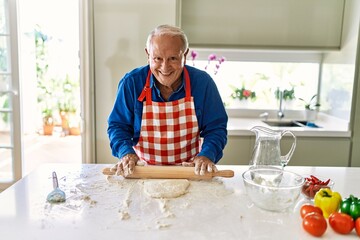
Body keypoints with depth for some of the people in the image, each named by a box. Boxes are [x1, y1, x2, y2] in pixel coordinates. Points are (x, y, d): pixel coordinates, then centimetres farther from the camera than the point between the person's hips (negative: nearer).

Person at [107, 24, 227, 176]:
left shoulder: (202, 82, -7)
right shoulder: (131, 83, -7)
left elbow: (216, 128, -1)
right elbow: (118, 125, 2)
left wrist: (207, 155, -20)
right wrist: (126, 152, -17)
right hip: (143, 172, -2)